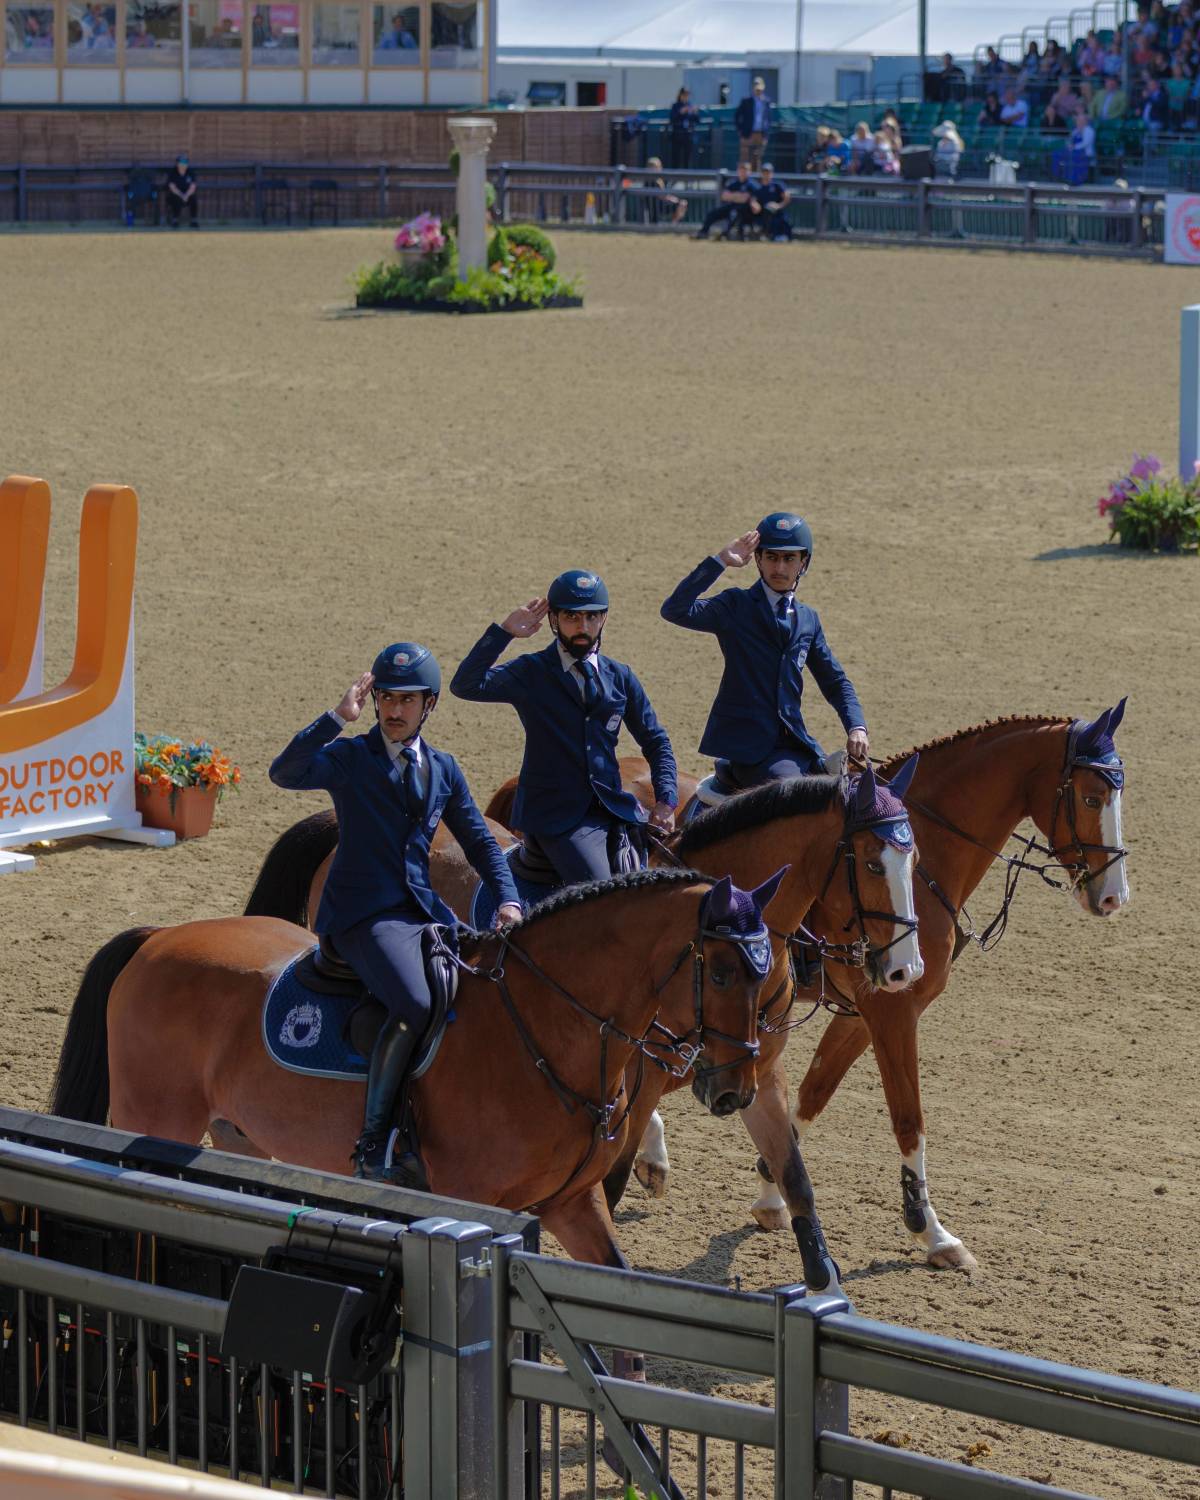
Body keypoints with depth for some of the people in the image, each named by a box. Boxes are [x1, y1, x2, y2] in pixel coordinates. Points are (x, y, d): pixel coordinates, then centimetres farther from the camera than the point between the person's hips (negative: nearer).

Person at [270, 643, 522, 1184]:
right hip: (362, 915, -6)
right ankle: (375, 1140, -25)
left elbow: (480, 842, 23)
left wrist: (507, 900, 7)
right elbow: (285, 773, -19)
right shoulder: (351, 758, 0)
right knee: (416, 1003, -30)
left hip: (423, 911, 6)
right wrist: (338, 716, -26)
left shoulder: (443, 769, 15)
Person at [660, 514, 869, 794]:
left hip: (794, 744, 6)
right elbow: (675, 611, -16)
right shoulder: (736, 606, 0)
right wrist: (720, 561, -19)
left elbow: (835, 682, 21)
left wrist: (856, 728, 3)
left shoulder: (808, 619, 16)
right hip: (745, 747, -6)